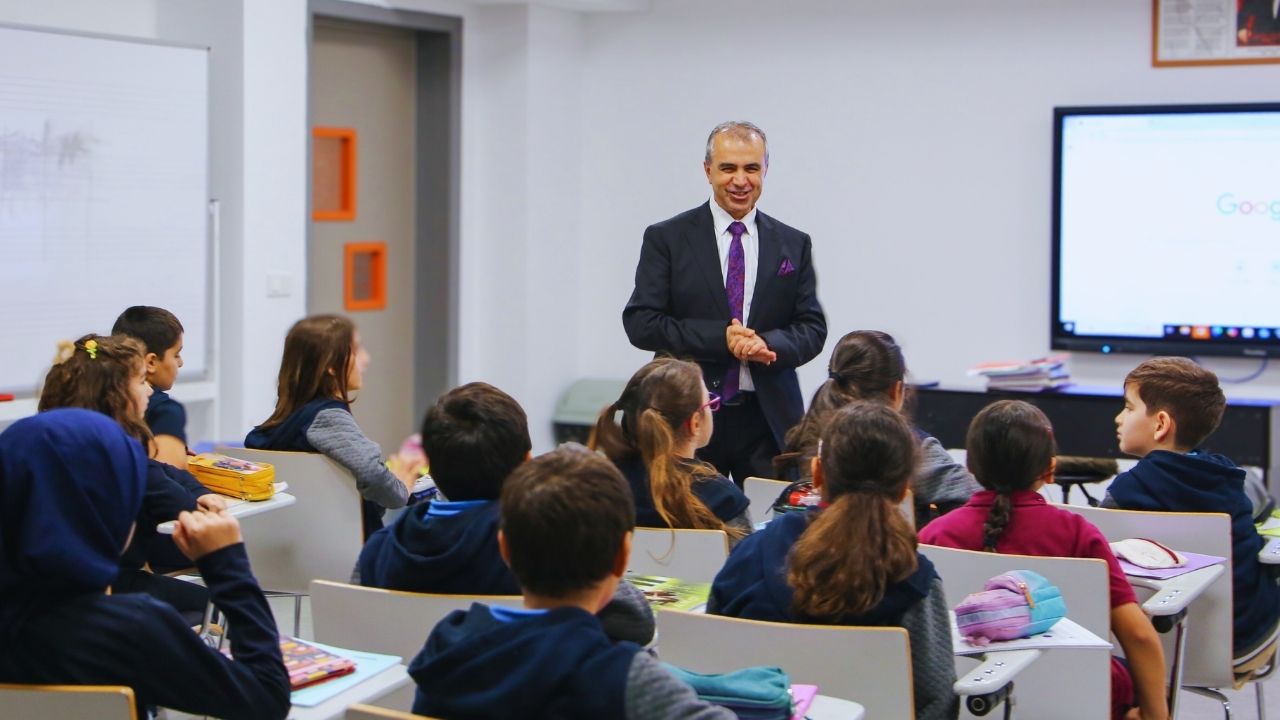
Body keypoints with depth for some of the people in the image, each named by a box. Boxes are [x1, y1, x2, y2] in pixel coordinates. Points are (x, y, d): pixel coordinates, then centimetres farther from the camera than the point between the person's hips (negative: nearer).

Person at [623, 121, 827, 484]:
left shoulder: (793, 245, 11)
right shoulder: (666, 239, 3)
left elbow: (813, 327, 8)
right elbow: (640, 322, -4)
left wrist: (769, 344, -14)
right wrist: (720, 338, -14)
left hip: (770, 420, 2)